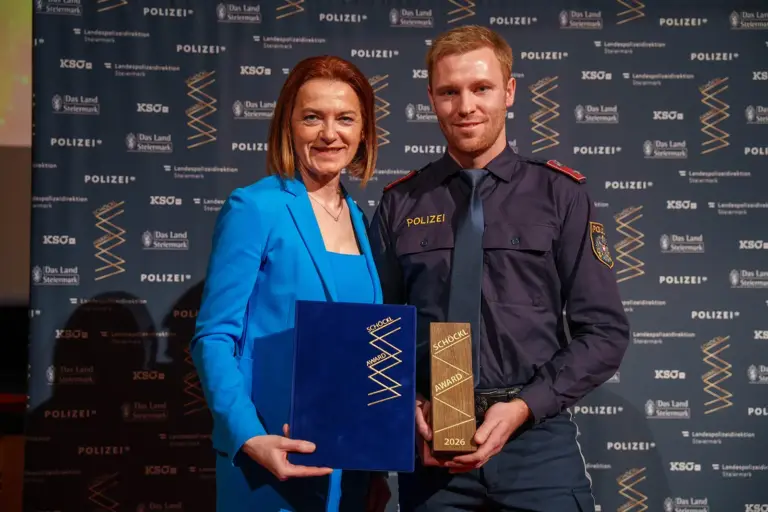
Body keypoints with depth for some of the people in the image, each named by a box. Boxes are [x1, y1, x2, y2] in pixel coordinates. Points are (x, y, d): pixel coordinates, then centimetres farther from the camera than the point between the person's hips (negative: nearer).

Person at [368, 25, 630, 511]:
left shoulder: (561, 194, -1)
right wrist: (410, 408, -9)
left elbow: (606, 331, -2)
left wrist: (524, 408, -12)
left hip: (537, 441, -1)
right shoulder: (400, 205, 3)